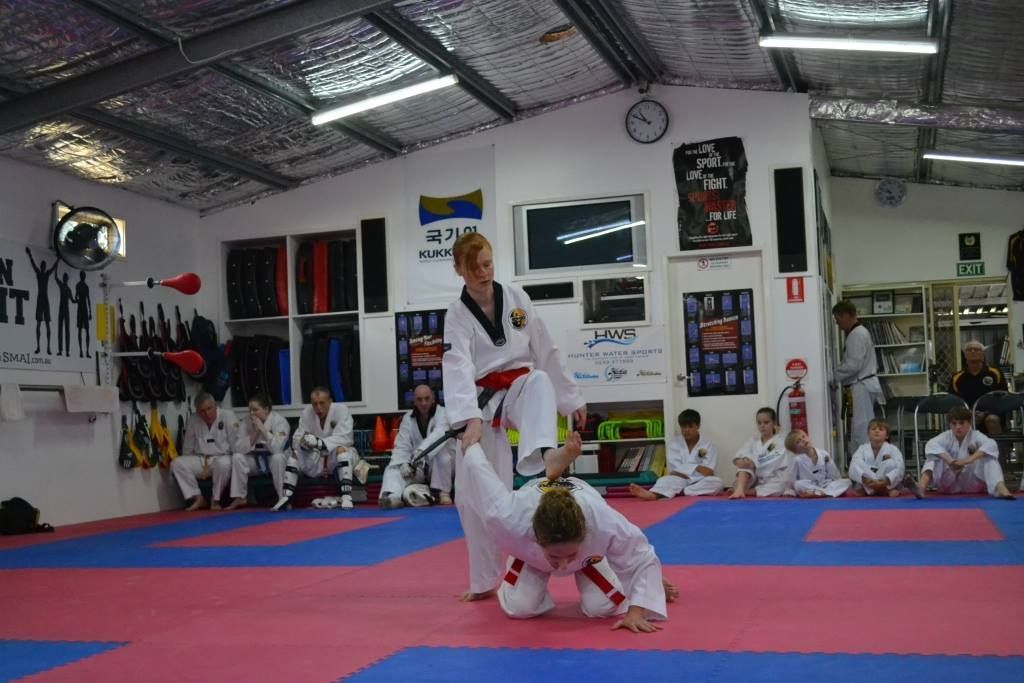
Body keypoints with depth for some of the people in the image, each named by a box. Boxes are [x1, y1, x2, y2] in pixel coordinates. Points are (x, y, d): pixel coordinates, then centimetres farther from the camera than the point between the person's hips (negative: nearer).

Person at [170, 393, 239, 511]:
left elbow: (236, 445, -10)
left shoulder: (228, 416, -9)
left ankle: (215, 500, -18)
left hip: (223, 458, -4)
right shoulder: (193, 420, 1)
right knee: (177, 463, -19)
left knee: (223, 464, -39)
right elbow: (187, 448, 9)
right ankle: (198, 498, -10)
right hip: (200, 460, 4)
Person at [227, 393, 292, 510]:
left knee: (277, 458, -37)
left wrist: (263, 429, -33)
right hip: (257, 459, 4)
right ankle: (240, 498, -6)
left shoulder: (279, 421, -21)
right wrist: (254, 433, -25)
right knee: (237, 457, -19)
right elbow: (239, 448, -14)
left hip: (279, 459, -4)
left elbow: (277, 448, -32)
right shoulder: (246, 422, -7)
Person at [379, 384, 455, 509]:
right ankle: (392, 497, -48)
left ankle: (443, 493, -25)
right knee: (393, 470, -19)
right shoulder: (408, 419, 1)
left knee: (441, 452, -35)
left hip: (443, 466, -4)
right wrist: (403, 464, -29)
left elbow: (439, 435, -37)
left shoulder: (443, 414, -15)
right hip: (418, 467, 4)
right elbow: (402, 446, -7)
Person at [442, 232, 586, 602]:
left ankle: (546, 454, -63)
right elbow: (458, 369, -22)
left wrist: (571, 398, 8)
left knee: (539, 381, -36)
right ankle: (484, 580, 15)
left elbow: (546, 352, 7)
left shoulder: (516, 298, 0)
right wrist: (471, 419, -37)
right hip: (482, 404, -1)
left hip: (518, 391, 1)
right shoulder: (457, 316, -7)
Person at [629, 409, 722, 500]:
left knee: (716, 482, -33)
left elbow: (707, 472, -8)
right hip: (680, 481, 0)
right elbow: (675, 468, -4)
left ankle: (679, 492, -44)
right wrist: (697, 468, -15)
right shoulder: (674, 444, 10)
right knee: (666, 479, -32)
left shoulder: (708, 446, 6)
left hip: (700, 483, 0)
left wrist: (684, 471, -18)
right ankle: (653, 493, -68)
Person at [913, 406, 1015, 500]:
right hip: (949, 484, 1)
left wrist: (969, 459, -41)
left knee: (989, 457, -21)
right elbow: (931, 445, -27)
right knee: (933, 456, -22)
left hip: (973, 483, -1)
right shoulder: (946, 436, -4)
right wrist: (948, 460, -42)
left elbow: (991, 445, -29)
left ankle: (1000, 488, -45)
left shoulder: (975, 435, -7)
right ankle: (922, 486, -49)